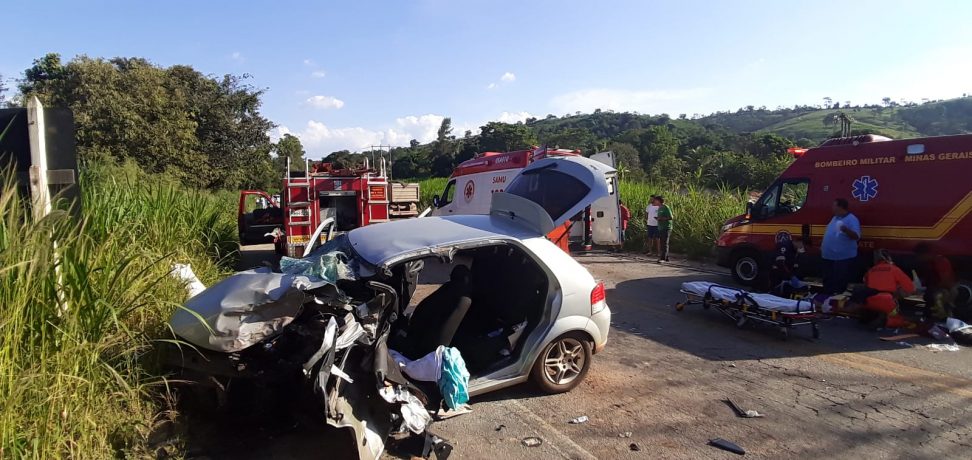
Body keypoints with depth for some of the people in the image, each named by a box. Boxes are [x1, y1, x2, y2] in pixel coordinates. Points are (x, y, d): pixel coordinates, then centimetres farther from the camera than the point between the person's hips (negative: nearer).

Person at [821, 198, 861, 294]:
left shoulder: (852, 219, -12)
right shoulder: (835, 218, 14)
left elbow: (856, 236, -23)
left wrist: (846, 230, -39)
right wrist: (823, 245, 23)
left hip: (844, 257, -9)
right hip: (829, 256, 9)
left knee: (840, 285, -3)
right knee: (828, 281, 16)